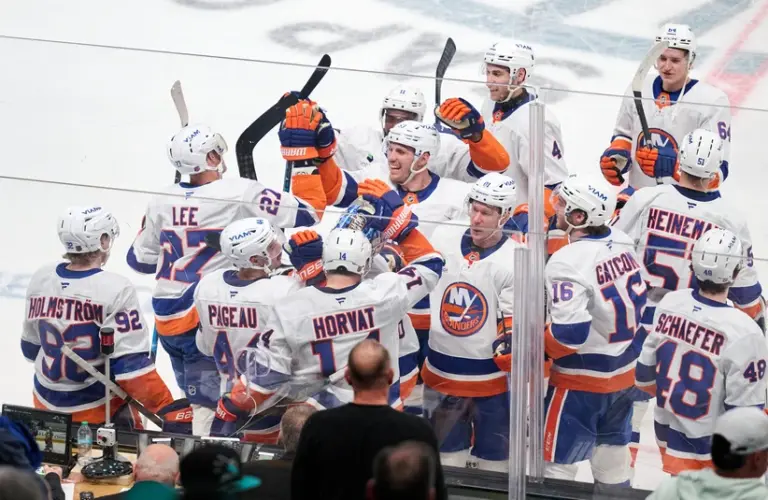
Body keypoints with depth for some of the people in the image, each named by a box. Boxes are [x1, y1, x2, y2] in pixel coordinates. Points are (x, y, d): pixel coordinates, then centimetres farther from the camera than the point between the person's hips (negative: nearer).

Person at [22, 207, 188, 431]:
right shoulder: (115, 289, -21)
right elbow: (131, 365, -25)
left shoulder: (41, 279, -3)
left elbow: (30, 347, 10)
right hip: (98, 411, -6)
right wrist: (170, 410, -21)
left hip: (46, 405, 6)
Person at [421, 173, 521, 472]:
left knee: (493, 456, 4)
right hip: (441, 374, 4)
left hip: (490, 378, -4)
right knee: (446, 451, 16)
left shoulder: (516, 261, -14)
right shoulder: (442, 241, -2)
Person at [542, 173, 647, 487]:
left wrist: (537, 349, -11)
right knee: (613, 449, 21)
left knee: (558, 460, 1)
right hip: (623, 371, 8)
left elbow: (570, 333, -28)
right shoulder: (622, 244, 0)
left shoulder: (567, 262, -24)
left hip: (581, 381, -8)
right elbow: (637, 303, 13)